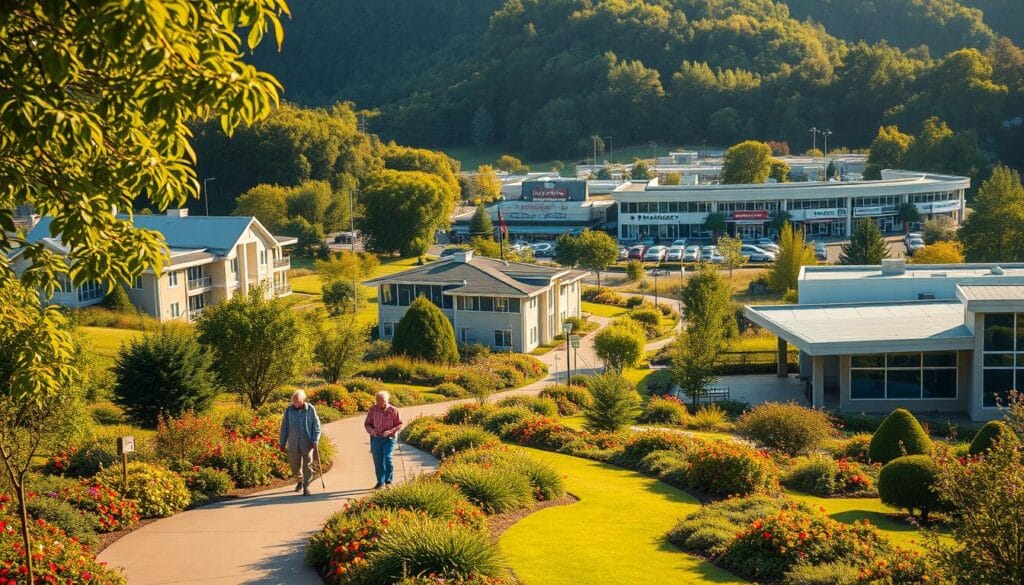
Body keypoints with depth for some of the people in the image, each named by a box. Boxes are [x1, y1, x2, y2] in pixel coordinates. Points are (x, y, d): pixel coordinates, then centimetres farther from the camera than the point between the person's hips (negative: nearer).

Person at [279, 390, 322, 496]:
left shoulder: (310, 410, -5)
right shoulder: (289, 410, 0)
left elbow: (316, 426, 0)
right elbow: (284, 427, 8)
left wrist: (315, 440, -10)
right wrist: (282, 443, 10)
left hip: (307, 443, -2)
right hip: (293, 443, 2)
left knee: (307, 464, -2)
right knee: (294, 465, 8)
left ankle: (306, 486, 9)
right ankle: (300, 480, 36)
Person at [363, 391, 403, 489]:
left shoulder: (393, 410, -8)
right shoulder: (373, 409, -3)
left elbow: (399, 424, -3)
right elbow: (367, 423, 4)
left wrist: (389, 431, -18)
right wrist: (371, 430, -17)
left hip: (389, 438, -3)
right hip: (375, 438, 3)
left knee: (387, 458, -16)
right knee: (378, 461, 7)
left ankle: (389, 481, -1)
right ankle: (380, 482, 21)